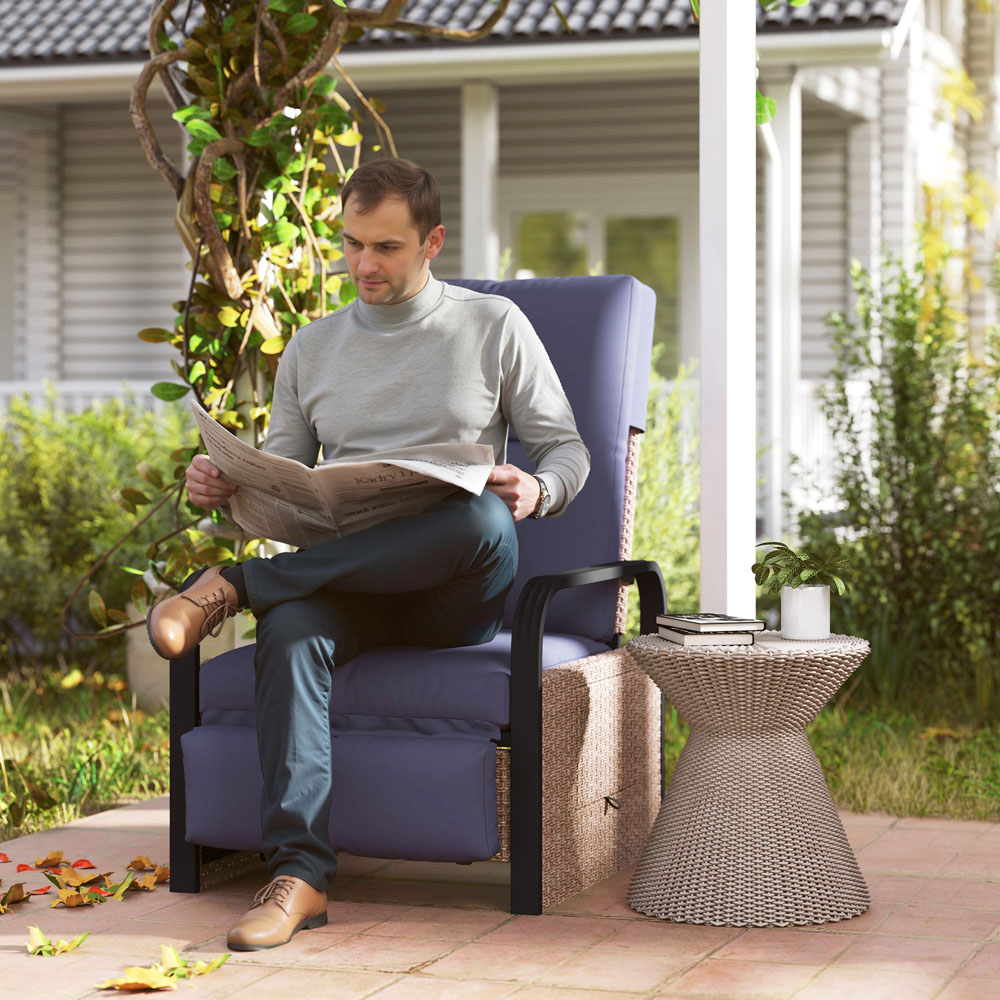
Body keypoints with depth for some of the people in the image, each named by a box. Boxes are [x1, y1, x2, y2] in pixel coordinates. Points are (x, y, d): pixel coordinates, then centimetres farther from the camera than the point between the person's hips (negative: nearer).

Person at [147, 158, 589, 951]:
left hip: (456, 595, -2)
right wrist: (223, 487, -4)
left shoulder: (494, 327, 10)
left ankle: (235, 587, -31)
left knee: (485, 520, -39)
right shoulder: (311, 351, 19)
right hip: (345, 585, 2)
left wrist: (536, 491, -14)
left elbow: (568, 450, 10)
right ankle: (300, 874, -43)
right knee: (290, 628, -36)